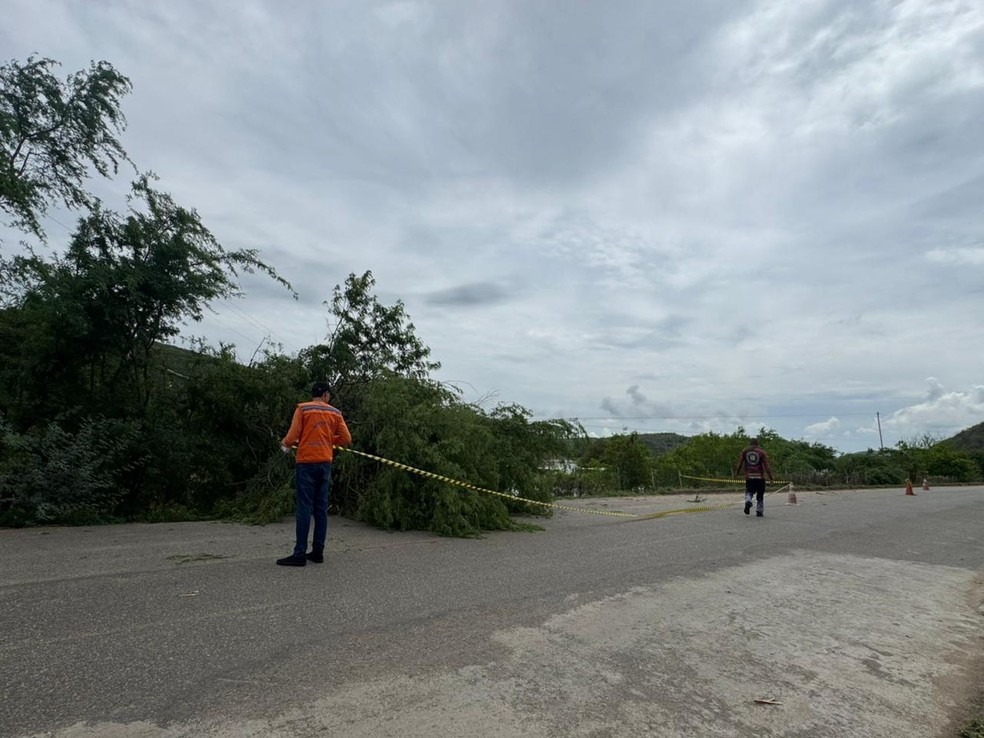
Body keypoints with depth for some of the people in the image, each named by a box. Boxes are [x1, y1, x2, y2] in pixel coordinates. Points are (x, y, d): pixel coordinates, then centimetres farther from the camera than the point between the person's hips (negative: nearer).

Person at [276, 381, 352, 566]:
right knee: (321, 509, 7)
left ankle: (300, 554, -3)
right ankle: (318, 552, 10)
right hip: (325, 463, 4)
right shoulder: (335, 412, 8)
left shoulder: (302, 408, -1)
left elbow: (292, 437, -7)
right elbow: (346, 439, 5)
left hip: (306, 463, -3)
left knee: (304, 508, -4)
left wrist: (285, 444, 15)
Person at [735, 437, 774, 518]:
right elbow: (766, 465, -5)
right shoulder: (761, 452, 0)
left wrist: (737, 472, 16)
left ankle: (748, 501, -17)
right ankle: (759, 511, 11)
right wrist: (770, 477, -2)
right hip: (760, 477, -1)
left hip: (749, 476, 1)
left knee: (749, 491, 13)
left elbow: (740, 463, 6)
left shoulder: (745, 451, 6)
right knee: (760, 495, 10)